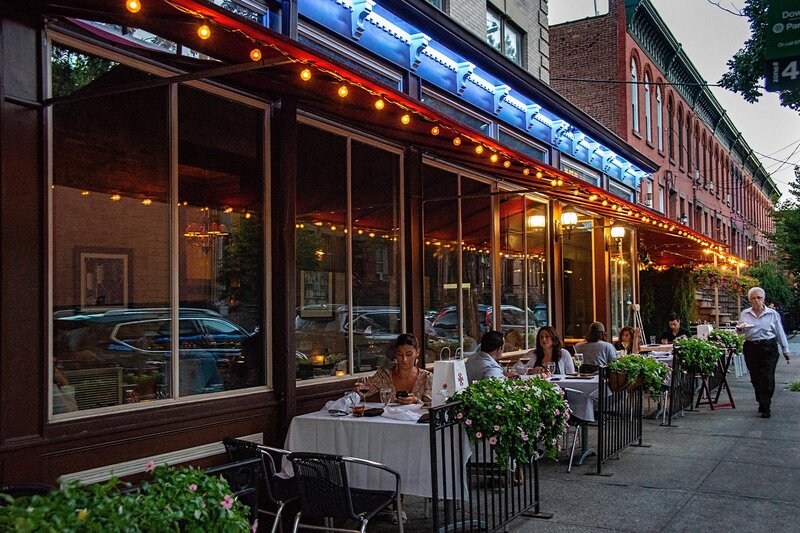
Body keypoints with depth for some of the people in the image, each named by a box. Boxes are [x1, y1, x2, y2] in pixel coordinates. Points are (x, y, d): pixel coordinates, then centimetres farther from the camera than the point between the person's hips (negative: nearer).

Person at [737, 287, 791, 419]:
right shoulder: (745, 314, 9)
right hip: (751, 348, 2)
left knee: (767, 378, -7)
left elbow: (780, 332, 9)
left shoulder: (772, 314, 5)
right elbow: (739, 330, 13)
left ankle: (765, 407, -2)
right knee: (755, 378, 7)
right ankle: (761, 403, 25)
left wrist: (785, 350, 10)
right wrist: (739, 328, -11)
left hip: (769, 348, -2)